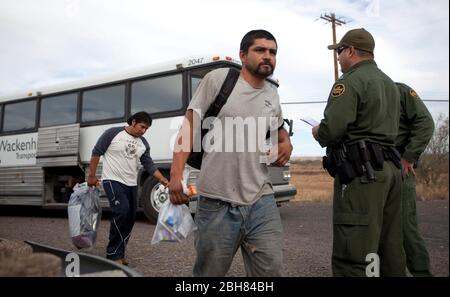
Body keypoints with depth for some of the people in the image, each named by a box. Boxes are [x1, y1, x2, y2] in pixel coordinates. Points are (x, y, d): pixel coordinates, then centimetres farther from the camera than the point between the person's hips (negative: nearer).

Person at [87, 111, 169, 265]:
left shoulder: (143, 143, 9)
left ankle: (118, 253, 18)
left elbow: (149, 164, 8)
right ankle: (113, 254, -12)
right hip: (113, 181, -7)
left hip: (131, 184, 7)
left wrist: (163, 180, -3)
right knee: (122, 211, -22)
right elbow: (96, 152, -2)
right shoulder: (113, 133, -7)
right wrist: (91, 175, -3)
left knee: (130, 218, 5)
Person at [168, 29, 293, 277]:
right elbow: (189, 125, -5)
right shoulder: (217, 79, -2)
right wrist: (176, 173, -15)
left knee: (271, 271, 5)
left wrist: (286, 144, 7)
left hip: (261, 202, 4)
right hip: (217, 203, -4)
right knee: (209, 272, 10)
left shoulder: (272, 94, 14)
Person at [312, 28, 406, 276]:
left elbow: (331, 129, -18)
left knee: (354, 258, -8)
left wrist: (318, 132, 4)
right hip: (390, 168, 10)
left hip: (362, 172, -10)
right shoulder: (390, 83, 22)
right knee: (390, 251, 14)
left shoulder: (350, 81, -8)